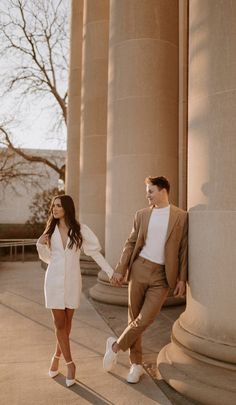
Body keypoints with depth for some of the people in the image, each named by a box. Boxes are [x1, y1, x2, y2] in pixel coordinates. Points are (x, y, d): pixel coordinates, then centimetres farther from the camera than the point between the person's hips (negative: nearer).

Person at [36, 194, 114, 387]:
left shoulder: (80, 230, -6)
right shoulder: (51, 230, 2)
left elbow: (95, 252, -2)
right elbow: (48, 257, 11)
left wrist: (111, 272, -6)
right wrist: (40, 244, -8)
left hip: (72, 281, -1)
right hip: (54, 280, 1)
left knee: (67, 322, 12)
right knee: (59, 323, 2)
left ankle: (57, 356, 37)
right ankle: (70, 363, 18)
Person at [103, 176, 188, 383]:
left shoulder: (181, 216, 0)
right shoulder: (142, 214, 6)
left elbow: (183, 249, 1)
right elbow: (131, 243, 6)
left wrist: (182, 278, -2)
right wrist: (120, 270, 0)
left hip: (162, 275, -2)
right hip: (140, 269, 2)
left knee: (145, 319, -8)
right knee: (134, 317, 9)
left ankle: (116, 345, 18)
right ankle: (136, 364, 27)